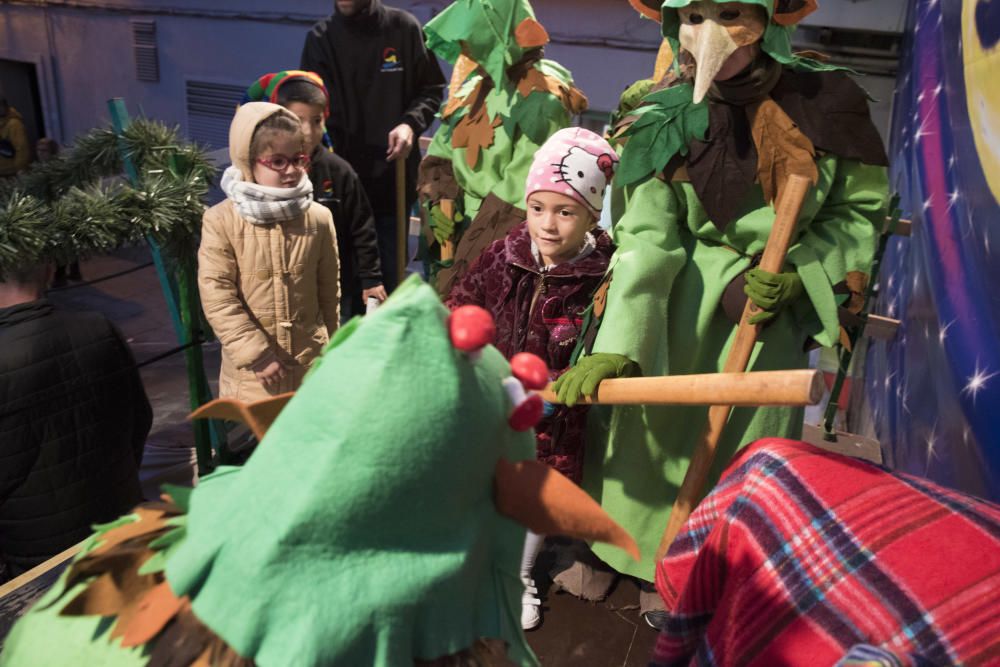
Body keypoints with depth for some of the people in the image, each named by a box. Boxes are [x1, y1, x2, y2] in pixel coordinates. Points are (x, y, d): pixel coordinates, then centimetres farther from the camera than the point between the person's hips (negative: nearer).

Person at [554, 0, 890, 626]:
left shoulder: (826, 103, -12)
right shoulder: (666, 121, -11)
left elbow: (862, 209, 0)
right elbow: (648, 239, -18)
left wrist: (798, 272, -15)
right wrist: (615, 346, -28)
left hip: (772, 306, 0)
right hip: (680, 296, 1)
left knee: (739, 454, 9)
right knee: (643, 428, 9)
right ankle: (622, 551, 36)